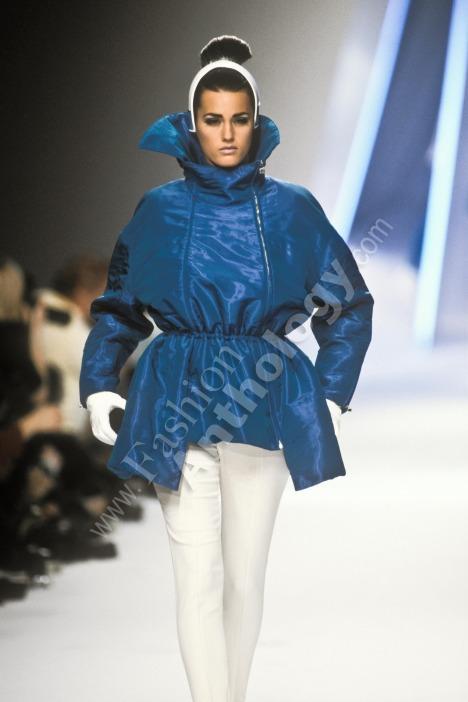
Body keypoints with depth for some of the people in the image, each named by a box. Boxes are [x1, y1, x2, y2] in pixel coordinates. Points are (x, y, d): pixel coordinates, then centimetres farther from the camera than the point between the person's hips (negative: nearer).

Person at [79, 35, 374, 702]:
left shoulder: (293, 209, 3)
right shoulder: (159, 210, 4)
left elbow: (348, 304, 11)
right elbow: (119, 304, 14)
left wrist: (331, 394, 4)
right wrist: (98, 383, 3)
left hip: (264, 404, 1)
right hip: (179, 405, 0)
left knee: (245, 574, 7)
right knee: (198, 577, -7)